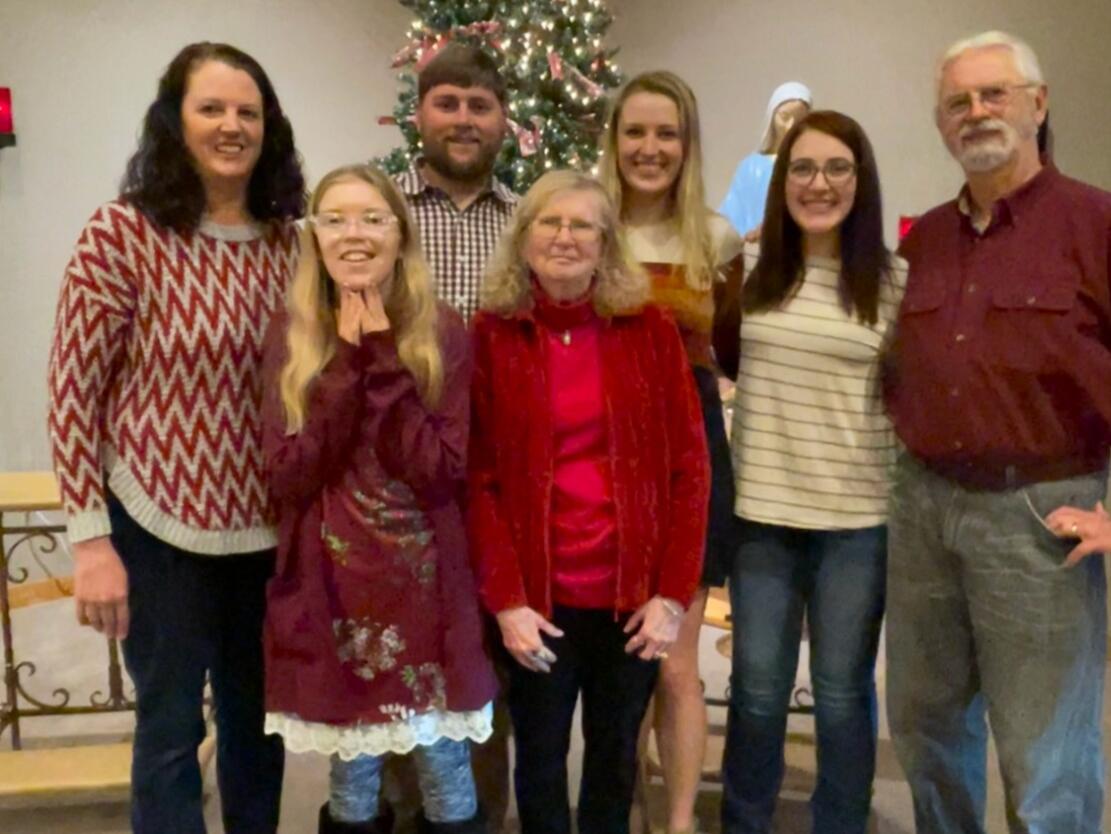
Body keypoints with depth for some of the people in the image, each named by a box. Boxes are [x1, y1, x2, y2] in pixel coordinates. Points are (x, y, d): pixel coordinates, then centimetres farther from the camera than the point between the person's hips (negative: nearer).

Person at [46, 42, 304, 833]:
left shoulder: (288, 240, 2)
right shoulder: (121, 232, -11)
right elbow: (73, 390, -11)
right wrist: (91, 538, -13)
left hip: (268, 525, 5)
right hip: (160, 523, -4)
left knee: (258, 720, 19)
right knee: (171, 726, 9)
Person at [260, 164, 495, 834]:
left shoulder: (442, 333, -5)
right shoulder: (293, 336, -2)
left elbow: (444, 474, -14)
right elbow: (287, 476, -11)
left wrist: (384, 362, -18)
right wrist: (349, 363, -17)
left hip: (428, 587, 0)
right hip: (332, 590, 1)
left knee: (446, 767, 14)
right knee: (352, 776, 15)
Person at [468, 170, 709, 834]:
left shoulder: (650, 330, -1)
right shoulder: (491, 335, -3)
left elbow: (689, 466, -2)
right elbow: (478, 479, -5)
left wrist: (673, 592, -7)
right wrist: (504, 599, -11)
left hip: (634, 590, 1)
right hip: (537, 594, -1)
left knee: (617, 754, 18)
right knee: (540, 756, 15)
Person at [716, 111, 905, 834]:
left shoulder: (895, 281, -3)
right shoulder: (750, 269, 2)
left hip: (858, 517, -1)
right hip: (761, 510, 2)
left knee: (843, 691, 12)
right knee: (757, 688, 13)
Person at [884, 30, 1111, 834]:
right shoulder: (923, 239, 9)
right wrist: (912, 440, 8)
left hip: (1038, 511, -5)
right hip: (923, 503, 6)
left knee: (1044, 756, 6)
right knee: (924, 721, 19)